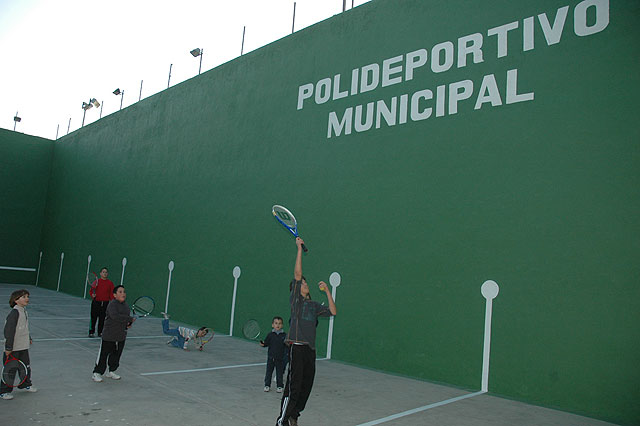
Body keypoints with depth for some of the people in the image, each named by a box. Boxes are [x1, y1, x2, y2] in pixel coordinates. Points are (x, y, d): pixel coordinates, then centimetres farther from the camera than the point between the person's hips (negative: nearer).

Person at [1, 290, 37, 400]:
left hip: (23, 347, 9)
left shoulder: (24, 311, 8)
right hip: (13, 349, -9)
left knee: (26, 366, 19)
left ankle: (26, 384, 37)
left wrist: (29, 338, 24)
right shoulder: (14, 313, -20)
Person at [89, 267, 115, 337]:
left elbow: (111, 294, 3)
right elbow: (91, 291, 7)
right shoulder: (96, 282, 0)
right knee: (93, 318, 2)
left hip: (105, 303, 1)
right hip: (96, 302, -1)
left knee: (102, 319, 6)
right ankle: (91, 332, 13)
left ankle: (100, 332, 17)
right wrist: (92, 295, -13)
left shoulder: (110, 283, 3)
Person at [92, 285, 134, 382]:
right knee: (103, 355, 3)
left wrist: (129, 324, 1)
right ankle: (97, 373, 17)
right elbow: (115, 316, -34)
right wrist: (130, 319, -32)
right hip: (109, 336, -7)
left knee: (116, 355, 16)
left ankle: (111, 371, 33)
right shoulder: (112, 304, -17)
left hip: (121, 337, 7)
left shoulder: (125, 305, 7)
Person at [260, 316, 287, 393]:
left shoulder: (284, 335, -2)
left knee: (279, 373, 6)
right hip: (271, 357, 1)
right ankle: (267, 385, 21)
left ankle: (279, 386, 18)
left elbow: (287, 345, 1)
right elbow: (266, 343, 3)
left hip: (280, 358, -1)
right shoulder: (270, 335, 0)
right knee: (269, 371, 8)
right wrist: (263, 344, -16)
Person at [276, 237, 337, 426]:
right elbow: (297, 274, -6)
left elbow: (333, 311, 14)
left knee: (306, 386, 10)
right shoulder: (295, 299, 3)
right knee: (293, 386, -9)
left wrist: (327, 291, 11)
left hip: (310, 348, 6)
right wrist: (299, 248, -8)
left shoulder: (314, 305, 20)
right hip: (296, 346, -6)